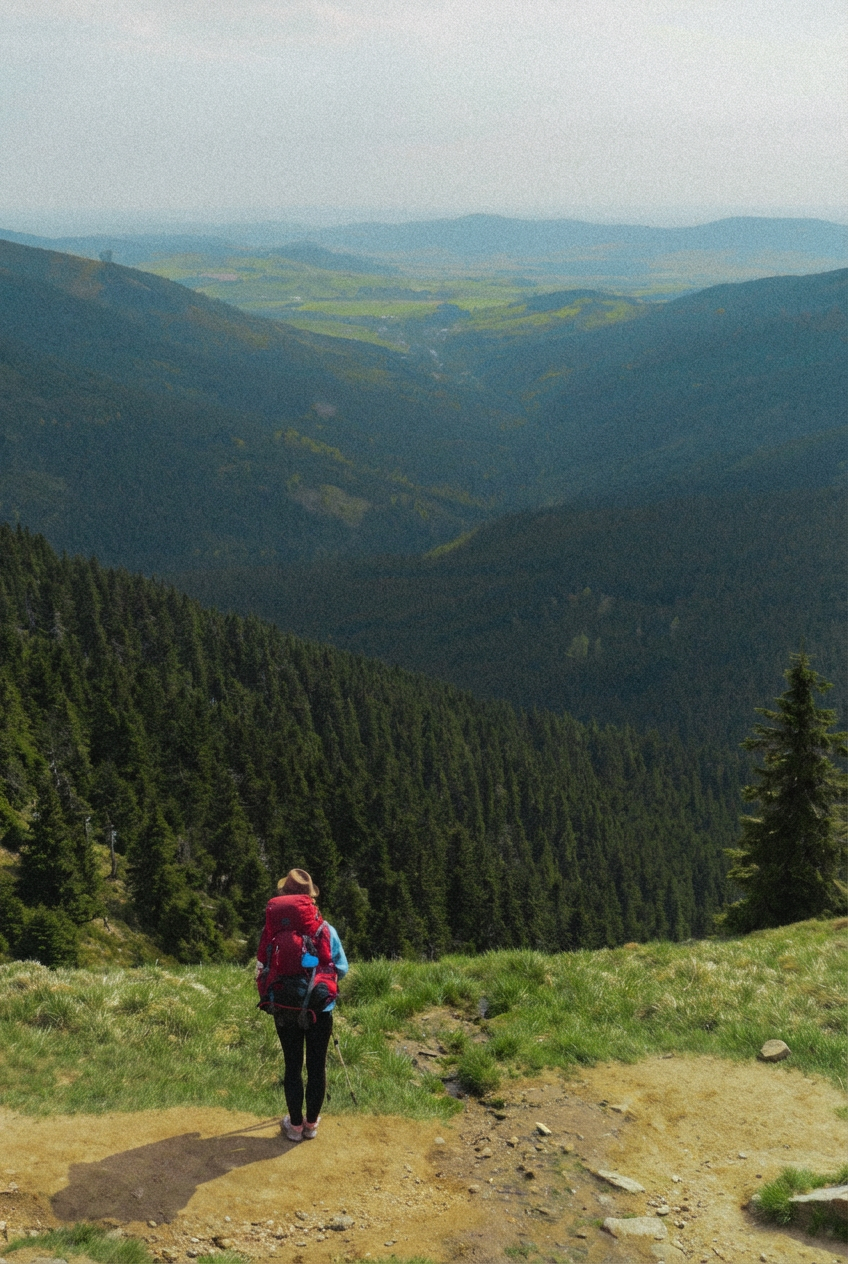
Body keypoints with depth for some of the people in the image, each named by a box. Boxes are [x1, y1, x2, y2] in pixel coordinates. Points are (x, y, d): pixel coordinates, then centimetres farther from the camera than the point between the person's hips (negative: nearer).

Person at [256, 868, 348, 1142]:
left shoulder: (273, 930, -11)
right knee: (317, 1067, 12)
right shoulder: (326, 930, -8)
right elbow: (342, 970, 1)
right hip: (321, 1010, 0)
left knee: (293, 1066, 11)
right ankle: (311, 1124, 22)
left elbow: (261, 969, -5)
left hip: (286, 1011, 0)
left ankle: (295, 1125, 21)